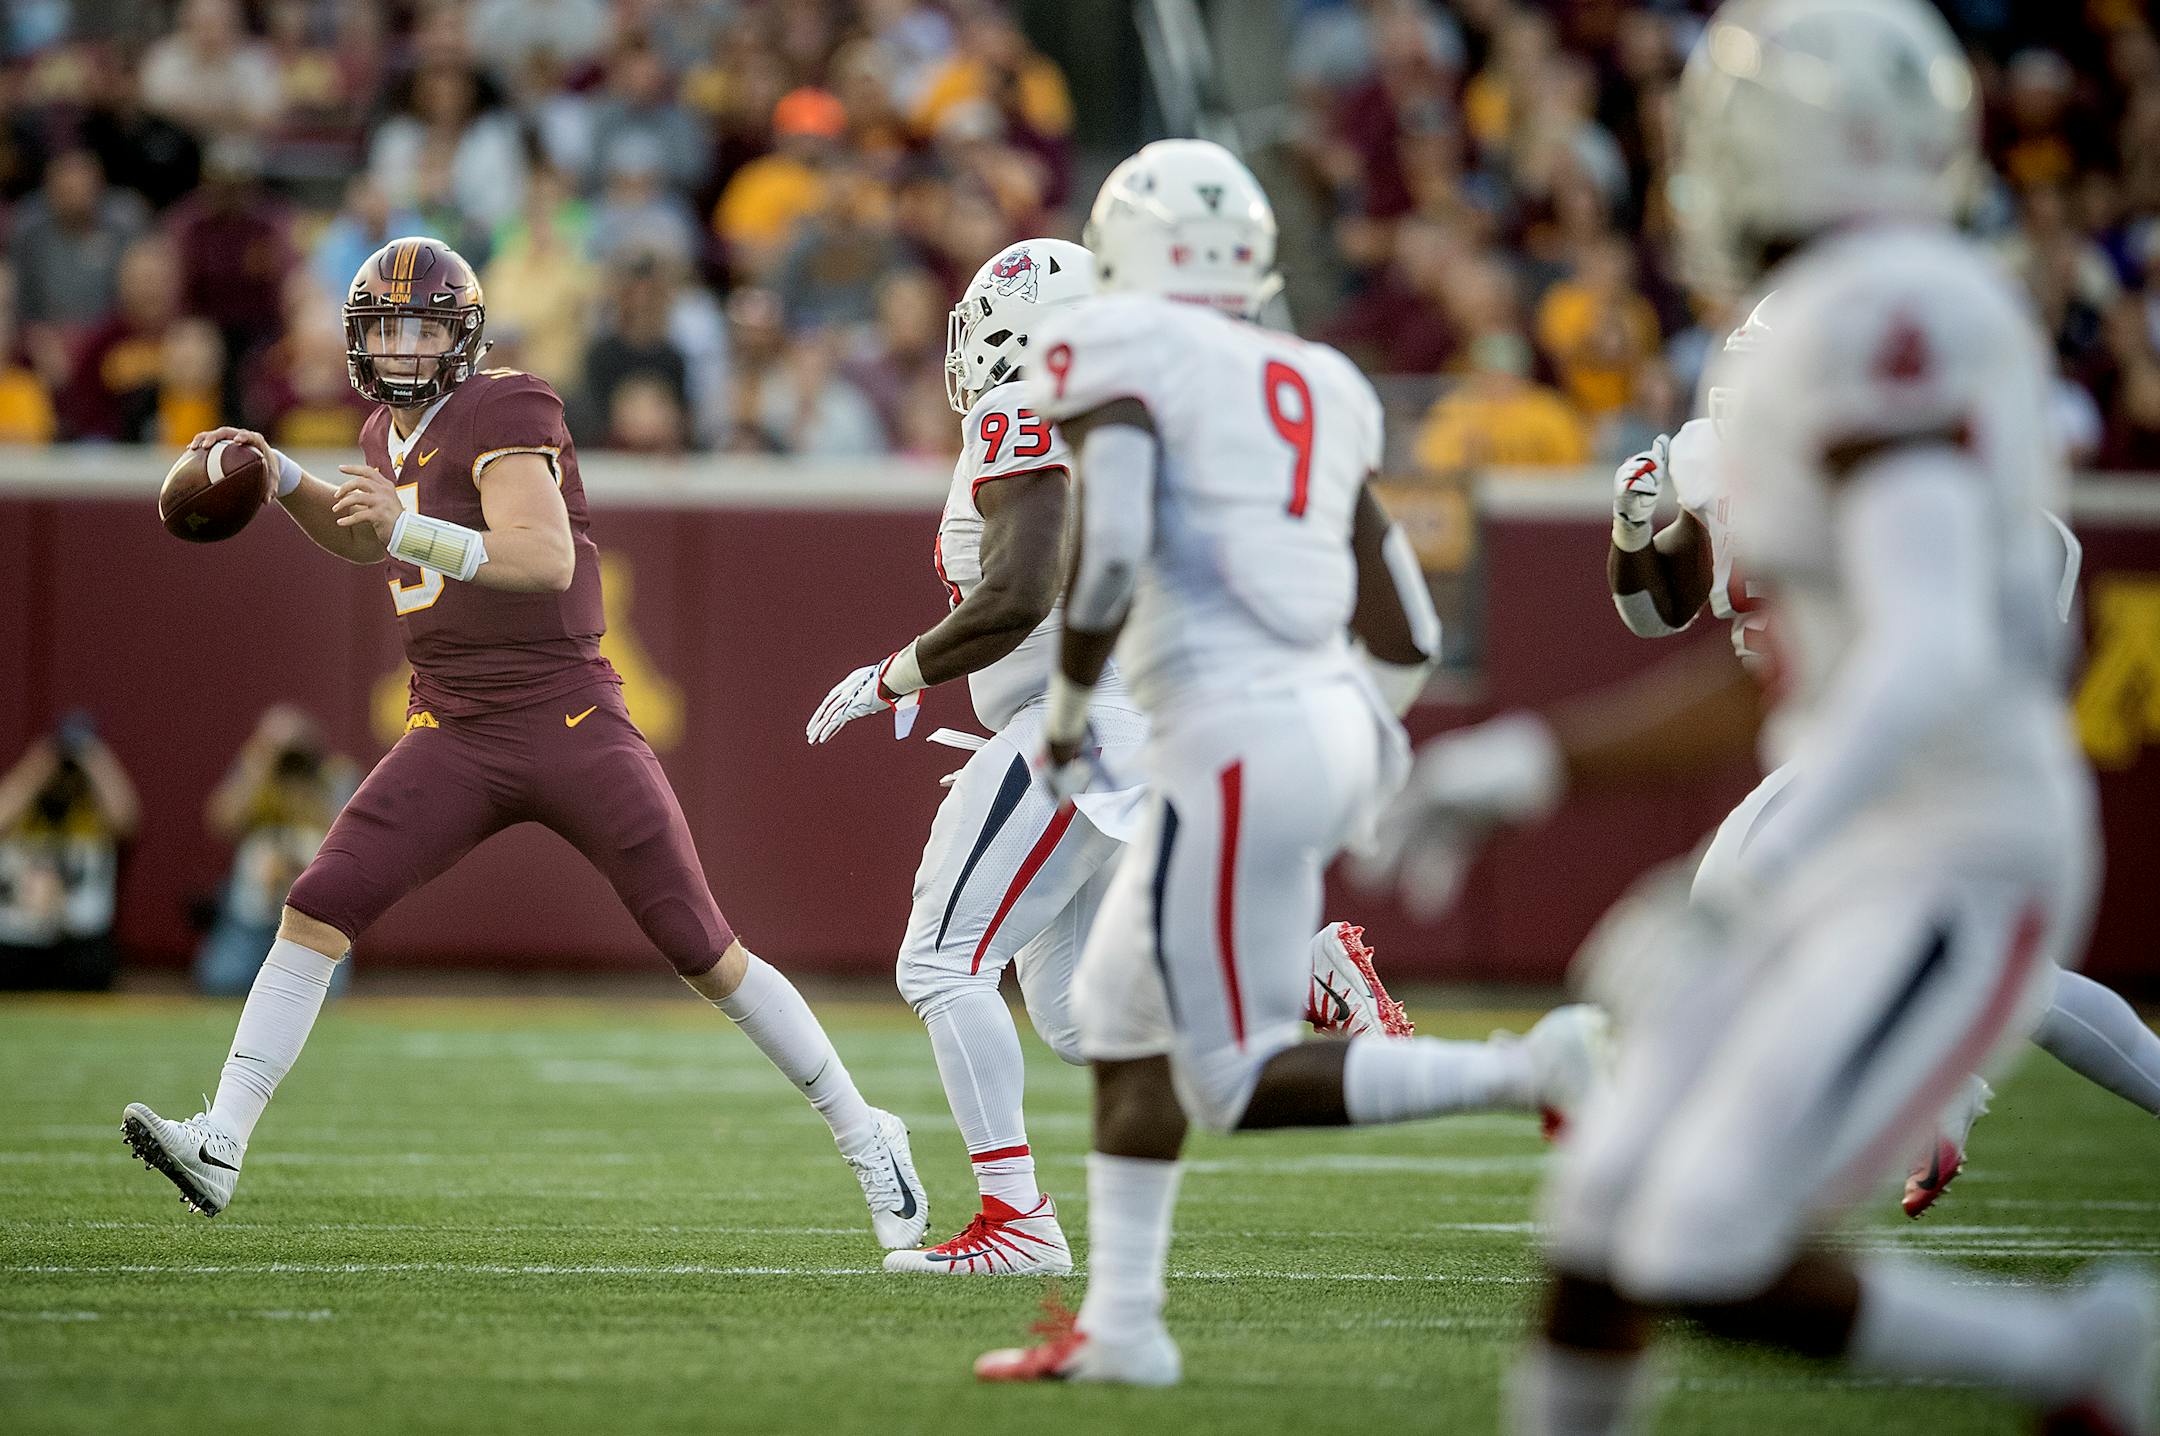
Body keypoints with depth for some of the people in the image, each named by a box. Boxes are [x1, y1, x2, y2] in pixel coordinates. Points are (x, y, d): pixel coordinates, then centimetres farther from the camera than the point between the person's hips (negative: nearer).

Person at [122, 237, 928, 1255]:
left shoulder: (505, 413, -13)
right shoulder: (390, 433, 11)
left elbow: (548, 557, -29)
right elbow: (368, 543, 34)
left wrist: (411, 528, -40)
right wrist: (282, 481, 17)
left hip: (569, 722, -6)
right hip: (453, 739, 6)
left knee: (707, 956, -2)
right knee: (317, 913, -11)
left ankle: (864, 1138, 12)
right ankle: (220, 1148, -11)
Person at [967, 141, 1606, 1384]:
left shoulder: (1119, 355, -3)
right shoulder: (1317, 388, 18)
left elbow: (1107, 558, -17)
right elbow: (1406, 635, 17)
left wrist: (1067, 712, -2)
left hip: (1234, 740, -8)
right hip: (1331, 722, 8)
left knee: (1241, 1081, -1)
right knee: (1121, 1007, 19)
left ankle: (1530, 1073, -15)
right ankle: (1121, 1321, 17)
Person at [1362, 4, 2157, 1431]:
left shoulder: (1877, 318, -18)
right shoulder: (1910, 314, 14)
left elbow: (1931, 655, -28)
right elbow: (1784, 679, 23)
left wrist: (1748, 874, -33)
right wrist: (1525, 762, 22)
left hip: (1953, 881, -9)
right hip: (1856, 868, 9)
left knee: (1708, 1267, -15)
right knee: (1604, 1225, 4)